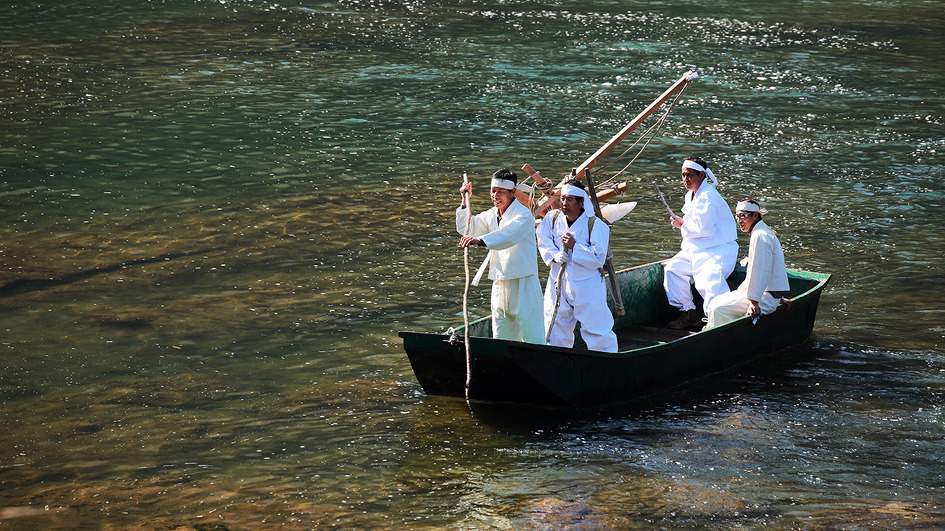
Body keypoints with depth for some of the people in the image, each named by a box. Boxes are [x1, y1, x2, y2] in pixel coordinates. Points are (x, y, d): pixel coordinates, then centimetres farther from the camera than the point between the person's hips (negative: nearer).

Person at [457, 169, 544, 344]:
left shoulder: (523, 215, -12)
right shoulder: (492, 215, 13)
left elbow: (508, 236, -32)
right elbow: (466, 228, 23)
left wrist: (480, 241, -46)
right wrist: (465, 201, 11)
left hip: (523, 283, -8)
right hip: (500, 282, 8)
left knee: (530, 335, -8)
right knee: (501, 337, 10)